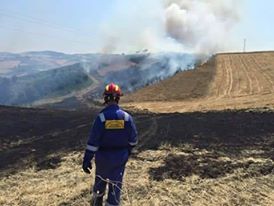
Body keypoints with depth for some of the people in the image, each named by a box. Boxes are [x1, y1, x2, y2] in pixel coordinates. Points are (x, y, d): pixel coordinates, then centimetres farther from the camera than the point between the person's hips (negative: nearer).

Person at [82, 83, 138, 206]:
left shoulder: (101, 117, -16)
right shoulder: (126, 116, -9)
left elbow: (93, 141, -17)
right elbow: (133, 139, -1)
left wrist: (87, 160, -10)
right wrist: (128, 152, 16)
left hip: (103, 157, 0)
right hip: (120, 158, 0)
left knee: (100, 180, 23)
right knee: (115, 184, 10)